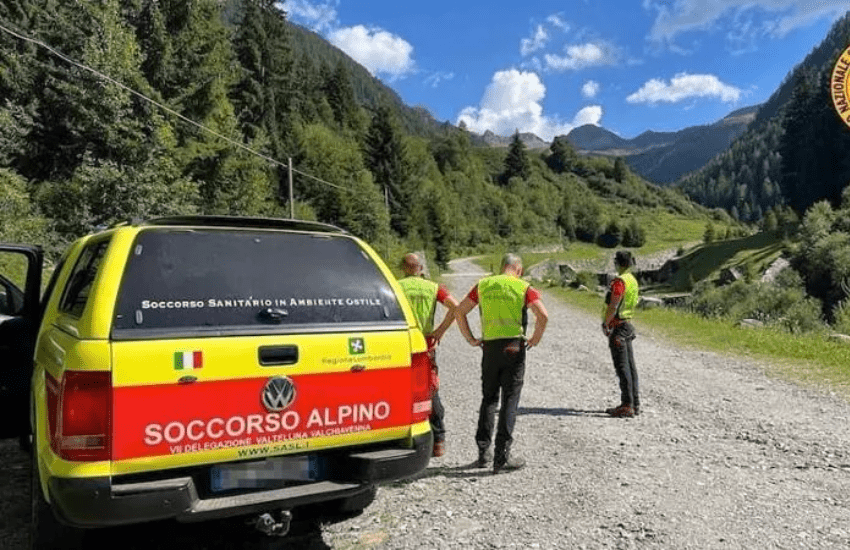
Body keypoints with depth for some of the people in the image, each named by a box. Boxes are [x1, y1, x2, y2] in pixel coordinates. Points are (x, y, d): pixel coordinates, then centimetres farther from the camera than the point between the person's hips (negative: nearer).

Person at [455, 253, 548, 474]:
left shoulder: (483, 285, 9)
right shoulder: (524, 287, 0)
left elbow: (460, 311, 8)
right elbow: (543, 315, -14)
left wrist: (470, 339, 11)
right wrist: (535, 339, -2)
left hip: (489, 346, 3)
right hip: (514, 346, -3)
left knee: (489, 398, 15)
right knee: (509, 400, 2)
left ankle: (483, 451, 15)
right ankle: (502, 457, 1)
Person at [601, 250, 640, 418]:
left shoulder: (619, 281, -17)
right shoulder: (633, 280, 14)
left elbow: (614, 306, -22)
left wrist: (606, 323, -10)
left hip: (618, 326, -10)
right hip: (627, 325, 10)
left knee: (622, 366, -7)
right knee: (630, 365, 12)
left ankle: (627, 406, -5)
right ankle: (634, 403, 18)